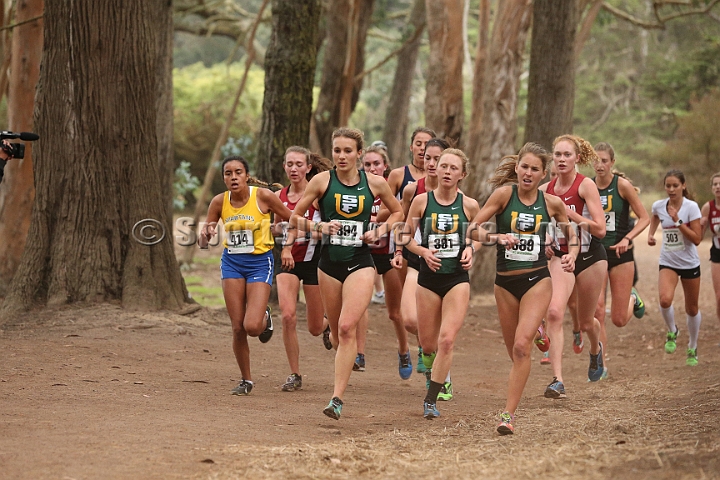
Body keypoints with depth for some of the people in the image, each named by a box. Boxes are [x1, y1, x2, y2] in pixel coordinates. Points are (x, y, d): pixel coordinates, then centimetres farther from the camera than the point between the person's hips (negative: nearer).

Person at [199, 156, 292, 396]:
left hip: (259, 262, -3)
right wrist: (206, 234, -16)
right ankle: (246, 380, 19)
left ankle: (265, 318, 23)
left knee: (252, 326, -16)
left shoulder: (263, 196, -14)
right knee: (237, 328, 0)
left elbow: (292, 220, 0)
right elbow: (203, 242, 4)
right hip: (232, 262, 3)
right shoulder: (219, 202, -5)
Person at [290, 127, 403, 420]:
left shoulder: (375, 183, 1)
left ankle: (337, 399, -17)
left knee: (347, 327, -17)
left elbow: (397, 212, 18)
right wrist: (319, 226, -13)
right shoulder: (322, 181, 0)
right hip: (329, 262, 2)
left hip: (360, 262, -2)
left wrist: (380, 231, 0)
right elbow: (294, 218, 5)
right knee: (337, 331, 9)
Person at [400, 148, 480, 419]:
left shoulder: (469, 206, -2)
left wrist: (470, 250, -7)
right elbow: (406, 237, 4)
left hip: (457, 278, -1)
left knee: (447, 340, -15)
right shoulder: (422, 201, -3)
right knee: (427, 343, 9)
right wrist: (423, 251, -13)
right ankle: (436, 371, 46)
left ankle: (431, 400, -6)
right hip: (428, 277, 1)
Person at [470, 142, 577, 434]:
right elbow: (473, 228, -9)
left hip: (537, 280, -1)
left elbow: (572, 237, 16)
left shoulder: (552, 203, 0)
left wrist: (571, 255, -4)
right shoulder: (505, 193, -5)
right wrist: (498, 237, -26)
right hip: (505, 283, 1)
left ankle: (509, 414, -16)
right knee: (515, 352, 12)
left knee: (521, 347, -18)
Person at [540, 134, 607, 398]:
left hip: (590, 257, -2)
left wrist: (568, 212, -24)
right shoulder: (545, 190, 0)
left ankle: (596, 349, 51)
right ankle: (557, 380, -26)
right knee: (554, 312, -23)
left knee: (586, 322, 13)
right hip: (560, 257, 2)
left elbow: (600, 229, -18)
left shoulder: (585, 185, -12)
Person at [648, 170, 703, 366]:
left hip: (689, 263, -1)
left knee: (692, 308, 10)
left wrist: (677, 221, -25)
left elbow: (697, 239, -18)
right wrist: (651, 234, 8)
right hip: (668, 263, 1)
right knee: (665, 300, -25)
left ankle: (692, 349, 30)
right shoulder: (658, 206, -4)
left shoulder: (691, 207, -14)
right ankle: (672, 332, 4)